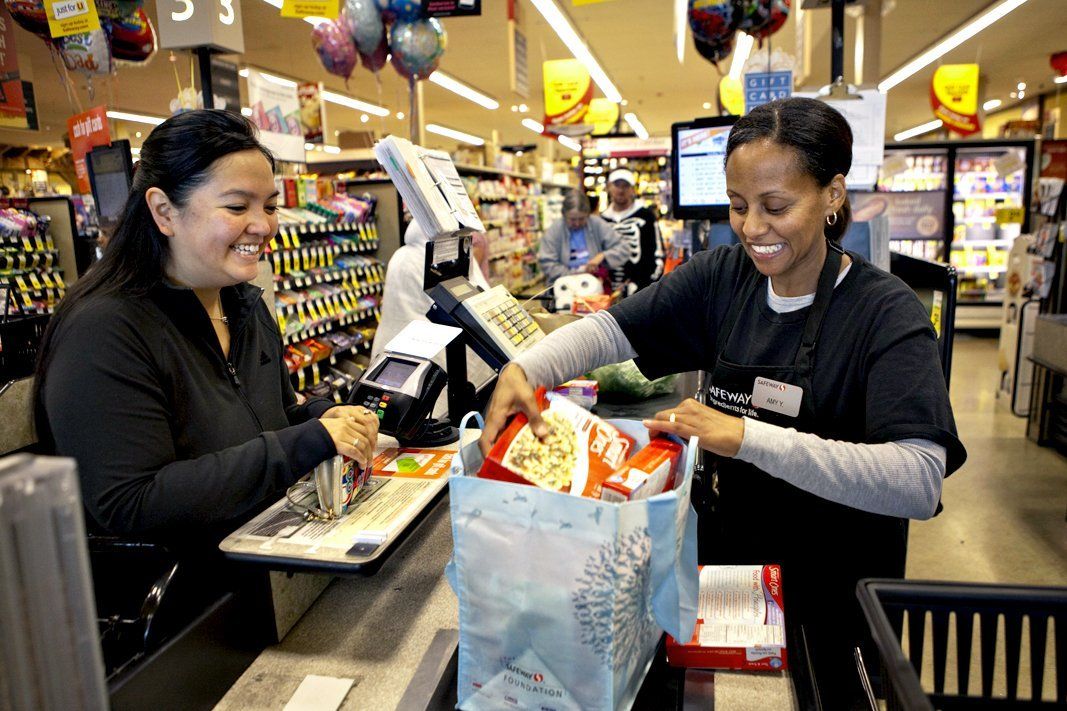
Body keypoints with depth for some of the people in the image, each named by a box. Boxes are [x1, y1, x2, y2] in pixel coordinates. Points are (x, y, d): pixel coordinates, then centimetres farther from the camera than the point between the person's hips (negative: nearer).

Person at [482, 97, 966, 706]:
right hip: (729, 551, 4)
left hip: (835, 594, -3)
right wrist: (524, 370, -27)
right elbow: (613, 328, -8)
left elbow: (921, 481, -32)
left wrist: (746, 437, -41)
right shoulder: (725, 276, -7)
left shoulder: (887, 313, -21)